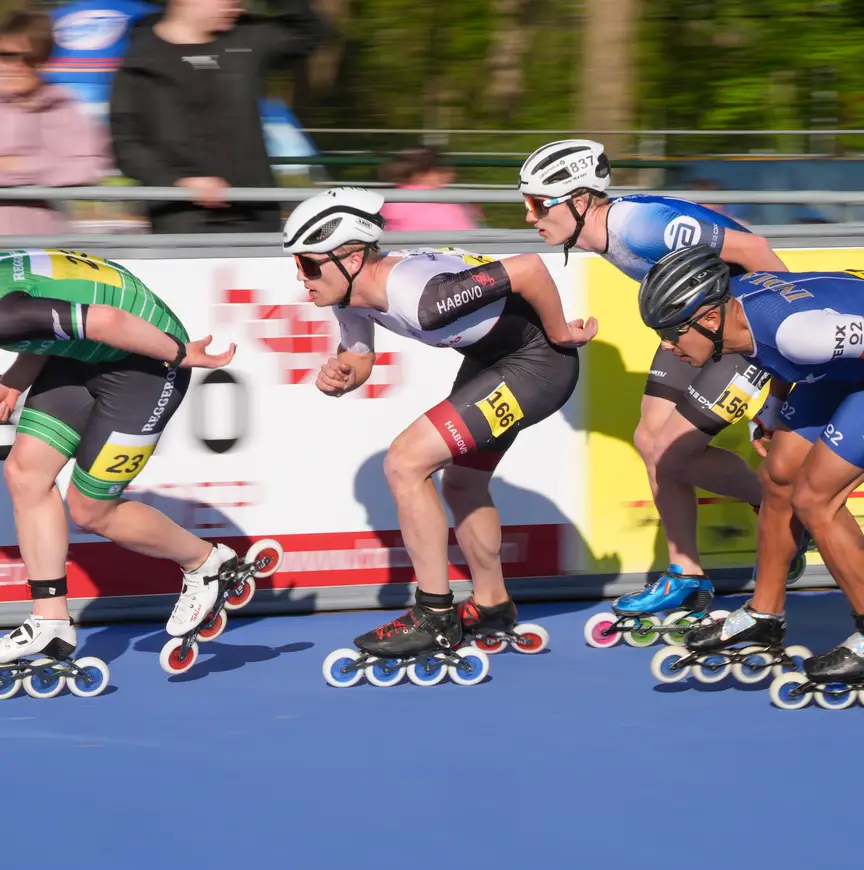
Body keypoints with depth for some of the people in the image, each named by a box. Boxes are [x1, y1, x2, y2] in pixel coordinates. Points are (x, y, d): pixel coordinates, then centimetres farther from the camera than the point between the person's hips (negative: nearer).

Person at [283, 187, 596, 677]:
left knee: (405, 464, -15)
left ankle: (435, 618, -6)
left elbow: (529, 269, -33)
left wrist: (561, 336, -17)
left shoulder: (418, 296, -35)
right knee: (462, 485, 24)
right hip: (492, 358, 10)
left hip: (539, 362, -10)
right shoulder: (352, 296, -7)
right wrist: (339, 375, -15)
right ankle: (493, 607, 45)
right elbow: (359, 359, 10)